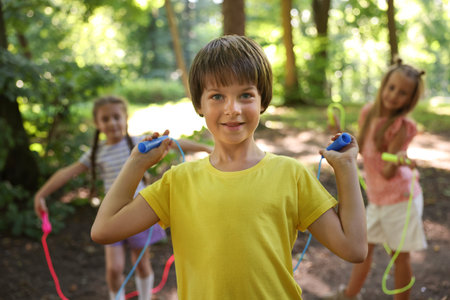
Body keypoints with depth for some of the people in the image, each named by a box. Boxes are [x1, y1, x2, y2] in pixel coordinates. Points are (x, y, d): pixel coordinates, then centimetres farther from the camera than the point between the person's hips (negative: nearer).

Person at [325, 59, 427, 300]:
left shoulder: (402, 126, -20)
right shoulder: (368, 112, -4)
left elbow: (388, 172, -22)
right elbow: (360, 149, 8)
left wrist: (399, 160, -41)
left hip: (400, 196, -7)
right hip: (377, 197, 7)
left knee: (400, 255, 5)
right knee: (364, 246, 20)